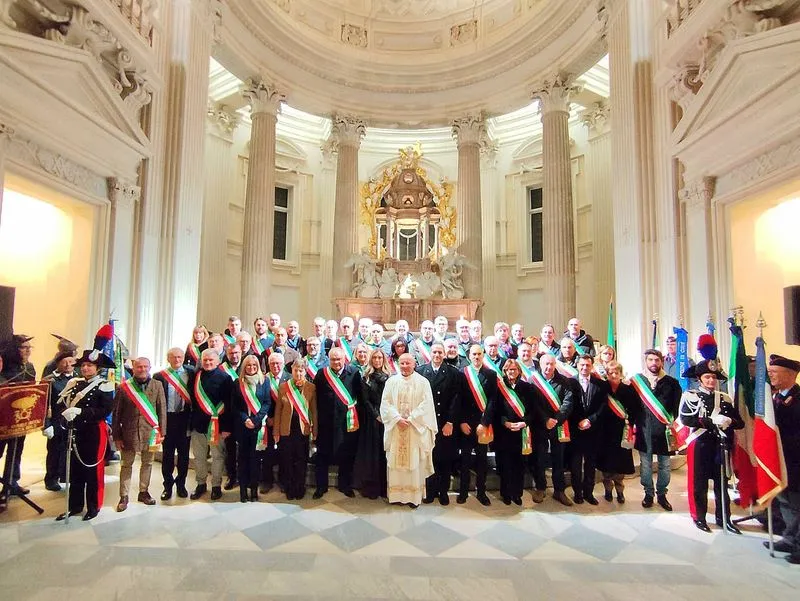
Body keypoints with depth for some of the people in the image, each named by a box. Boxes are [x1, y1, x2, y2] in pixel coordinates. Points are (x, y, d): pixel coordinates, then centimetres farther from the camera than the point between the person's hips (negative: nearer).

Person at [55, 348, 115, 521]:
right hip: (76, 432, 5)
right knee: (75, 470, 14)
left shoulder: (104, 386, -9)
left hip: (94, 433, -5)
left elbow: (106, 410, -17)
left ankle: (93, 507, 19)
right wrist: (67, 414, -12)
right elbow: (66, 405, 9)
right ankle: (75, 506, 28)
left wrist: (81, 411, -23)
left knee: (93, 470, 5)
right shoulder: (74, 384, 9)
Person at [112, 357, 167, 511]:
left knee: (147, 463, 13)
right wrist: (117, 436, -3)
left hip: (150, 432, 1)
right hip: (129, 432, -1)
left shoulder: (157, 385, -1)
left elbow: (162, 410, 1)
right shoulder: (124, 386, -3)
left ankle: (143, 492, 29)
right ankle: (124, 496, 23)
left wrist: (162, 432, -1)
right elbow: (116, 413, 0)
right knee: (127, 464, 10)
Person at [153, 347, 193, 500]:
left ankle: (181, 484, 28)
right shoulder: (160, 376, -2)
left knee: (184, 453, 12)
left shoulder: (191, 373, 0)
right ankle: (168, 486, 26)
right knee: (167, 454, 10)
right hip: (167, 418, -1)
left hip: (185, 418, 1)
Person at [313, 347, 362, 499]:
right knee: (323, 454, 11)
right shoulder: (321, 374, -1)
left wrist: (356, 416, -4)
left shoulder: (354, 373, -3)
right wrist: (317, 417, -3)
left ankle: (345, 485, 30)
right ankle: (321, 486, 28)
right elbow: (316, 396, 0)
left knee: (347, 455, 12)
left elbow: (360, 395, -1)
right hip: (326, 421, 0)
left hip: (347, 421, 0)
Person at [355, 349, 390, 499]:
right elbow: (365, 400, -1)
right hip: (371, 419, -1)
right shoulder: (366, 378, 3)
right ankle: (371, 487, 12)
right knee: (372, 451, 2)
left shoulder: (390, 378, 6)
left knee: (385, 451, 4)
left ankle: (385, 487, 14)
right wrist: (377, 416, -8)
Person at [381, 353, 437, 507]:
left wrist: (410, 419, -14)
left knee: (414, 461, 3)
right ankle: (396, 493, 17)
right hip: (395, 427, 2)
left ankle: (414, 495, 12)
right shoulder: (391, 381, 5)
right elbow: (385, 403, 0)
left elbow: (426, 404, -7)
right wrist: (398, 419, -12)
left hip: (416, 428, -2)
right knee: (396, 461, 6)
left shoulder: (423, 382, -1)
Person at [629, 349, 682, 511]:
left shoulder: (671, 383, 3)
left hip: (664, 430, 0)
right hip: (644, 430, 0)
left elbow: (677, 406, 5)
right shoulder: (637, 381, 1)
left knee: (664, 465, 8)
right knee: (645, 464, 8)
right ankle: (648, 493, 24)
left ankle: (661, 494, 26)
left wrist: (672, 422, -4)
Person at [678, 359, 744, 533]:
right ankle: (699, 517, 19)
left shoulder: (725, 398, 9)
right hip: (699, 445, -4)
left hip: (721, 445, 4)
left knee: (722, 482, 12)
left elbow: (740, 422, 3)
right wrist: (712, 421, -24)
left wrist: (729, 421, -18)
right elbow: (686, 419, -18)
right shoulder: (690, 396, -5)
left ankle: (724, 518, 26)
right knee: (699, 483, 5)